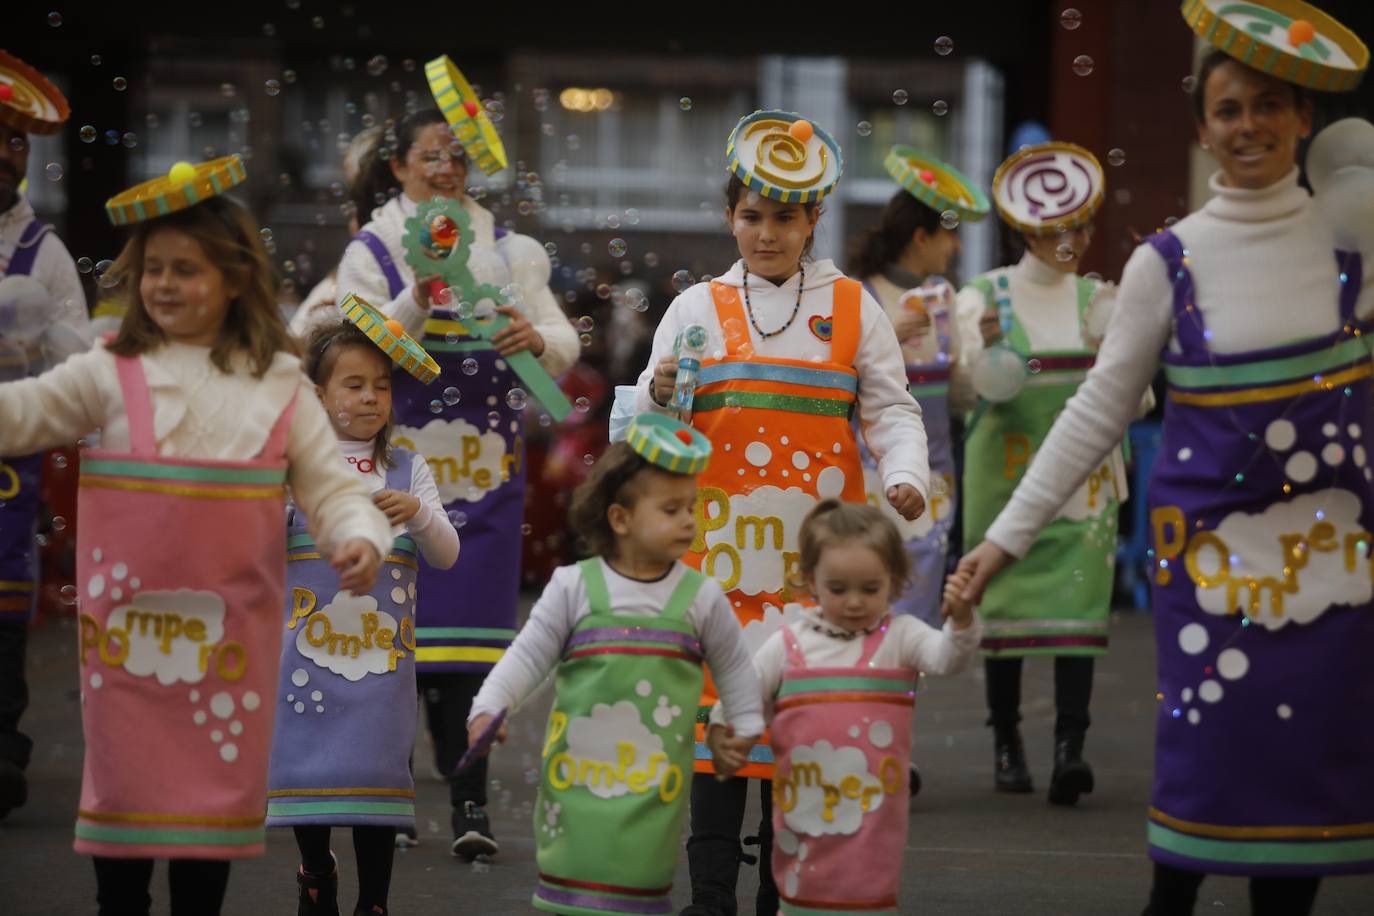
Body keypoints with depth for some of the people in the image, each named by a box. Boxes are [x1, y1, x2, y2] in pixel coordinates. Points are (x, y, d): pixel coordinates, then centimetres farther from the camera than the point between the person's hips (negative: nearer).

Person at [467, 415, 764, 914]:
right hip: (578, 770, 0)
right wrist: (488, 709, -10)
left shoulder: (701, 596, 3)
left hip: (655, 778, 0)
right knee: (572, 861, 5)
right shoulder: (575, 586, -2)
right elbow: (528, 655, 0)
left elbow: (734, 668, 15)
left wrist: (747, 732, 14)